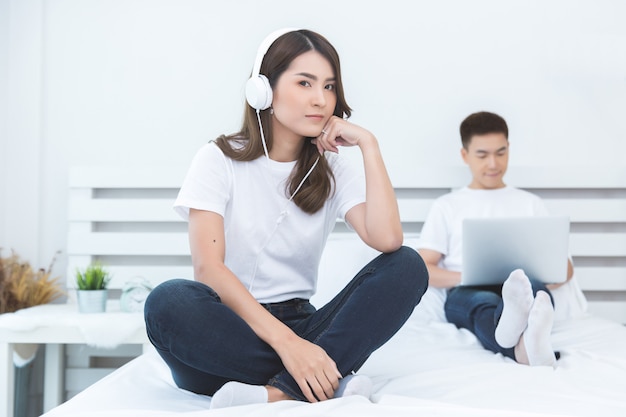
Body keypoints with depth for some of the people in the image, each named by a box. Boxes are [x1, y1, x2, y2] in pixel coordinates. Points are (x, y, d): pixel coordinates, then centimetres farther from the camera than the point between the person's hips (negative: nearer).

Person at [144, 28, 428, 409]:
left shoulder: (333, 172, 6)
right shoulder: (221, 159, -3)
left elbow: (387, 239, -14)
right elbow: (208, 266, -17)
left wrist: (368, 144, -10)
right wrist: (284, 341, -28)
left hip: (299, 327, 3)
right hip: (229, 329, -2)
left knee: (408, 266, -17)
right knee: (170, 301, -36)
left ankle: (281, 392, -30)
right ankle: (331, 383, -25)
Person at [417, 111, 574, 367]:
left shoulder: (530, 203, 24)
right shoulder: (447, 206, 19)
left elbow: (565, 268, 20)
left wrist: (541, 280, -6)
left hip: (522, 290, 1)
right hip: (467, 294, -1)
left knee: (536, 290, -36)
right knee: (482, 302, -39)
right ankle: (525, 347, -72)